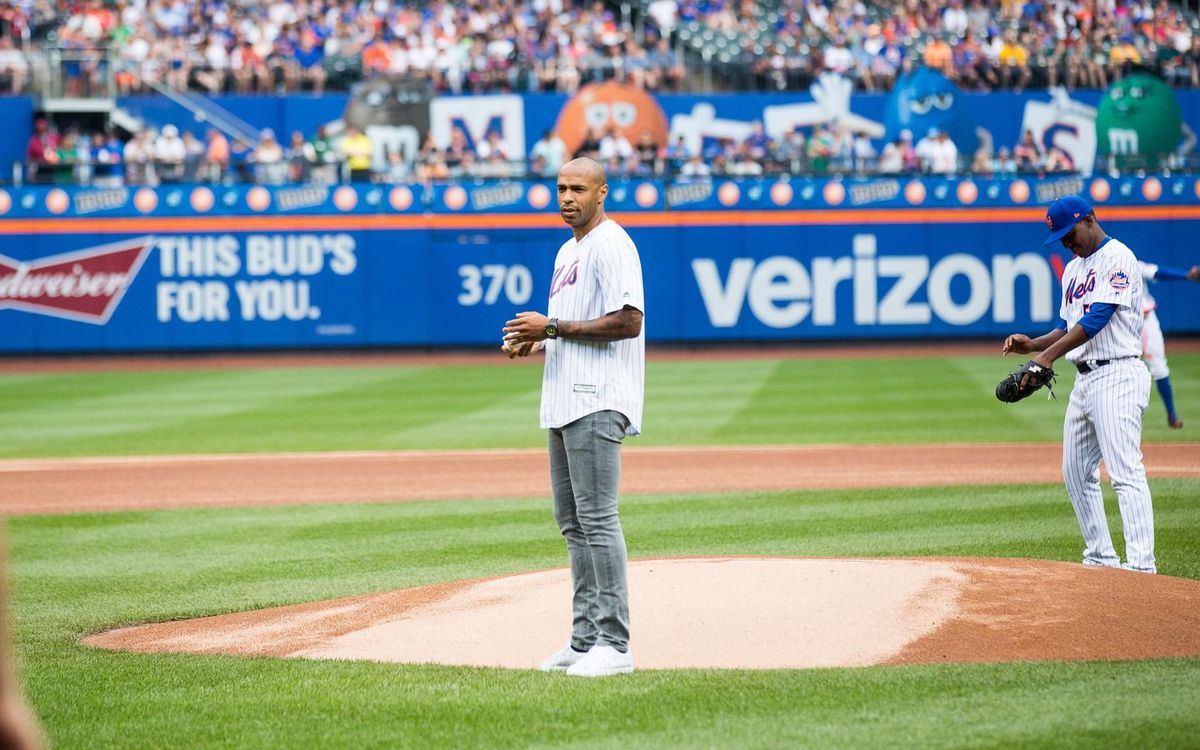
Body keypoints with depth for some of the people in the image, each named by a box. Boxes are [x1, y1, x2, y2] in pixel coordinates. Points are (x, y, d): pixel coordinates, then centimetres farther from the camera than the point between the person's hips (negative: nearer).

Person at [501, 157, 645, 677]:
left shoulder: (611, 245, -10)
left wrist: (552, 327, -16)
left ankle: (614, 644, -12)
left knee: (596, 518, -12)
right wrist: (536, 344, 8)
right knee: (572, 522, 11)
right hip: (565, 401, 11)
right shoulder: (568, 251, 20)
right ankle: (585, 639, 16)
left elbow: (627, 322, -20)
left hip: (597, 402, -11)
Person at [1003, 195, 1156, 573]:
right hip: (1085, 380, 10)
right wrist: (1032, 344, 6)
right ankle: (1100, 559, 19)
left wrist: (1049, 356, -25)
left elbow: (1096, 318, -20)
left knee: (1125, 472, -16)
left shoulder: (1117, 258, -10)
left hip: (1117, 376, -10)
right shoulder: (1073, 269, 19)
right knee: (1077, 474, 12)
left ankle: (1141, 565, -22)